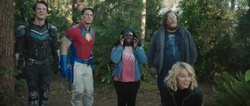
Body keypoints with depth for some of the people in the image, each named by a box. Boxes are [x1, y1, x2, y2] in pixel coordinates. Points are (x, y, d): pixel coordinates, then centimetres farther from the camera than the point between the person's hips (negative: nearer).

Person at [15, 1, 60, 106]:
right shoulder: (24, 29, -12)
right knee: (33, 94, 0)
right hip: (30, 66, -3)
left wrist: (57, 64, 10)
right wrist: (19, 68, -7)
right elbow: (19, 50, -6)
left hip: (45, 65, 3)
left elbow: (55, 48, 9)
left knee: (45, 93, 8)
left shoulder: (51, 29, -3)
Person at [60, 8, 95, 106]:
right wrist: (64, 66, -18)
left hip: (87, 65, 7)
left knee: (89, 90, 8)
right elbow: (64, 48, -14)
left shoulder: (92, 33, 9)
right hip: (77, 64, -6)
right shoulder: (74, 30, -14)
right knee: (79, 90, -9)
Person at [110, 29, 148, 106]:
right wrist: (120, 46, -18)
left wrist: (136, 48, -17)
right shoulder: (117, 47, -2)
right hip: (120, 81, -1)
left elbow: (143, 61, -12)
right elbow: (114, 60, -19)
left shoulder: (139, 47, 3)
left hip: (134, 81, 1)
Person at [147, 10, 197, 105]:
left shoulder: (185, 33, 2)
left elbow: (192, 51, 4)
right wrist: (151, 66, 0)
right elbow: (151, 51, 4)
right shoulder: (158, 34, 0)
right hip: (164, 74, 0)